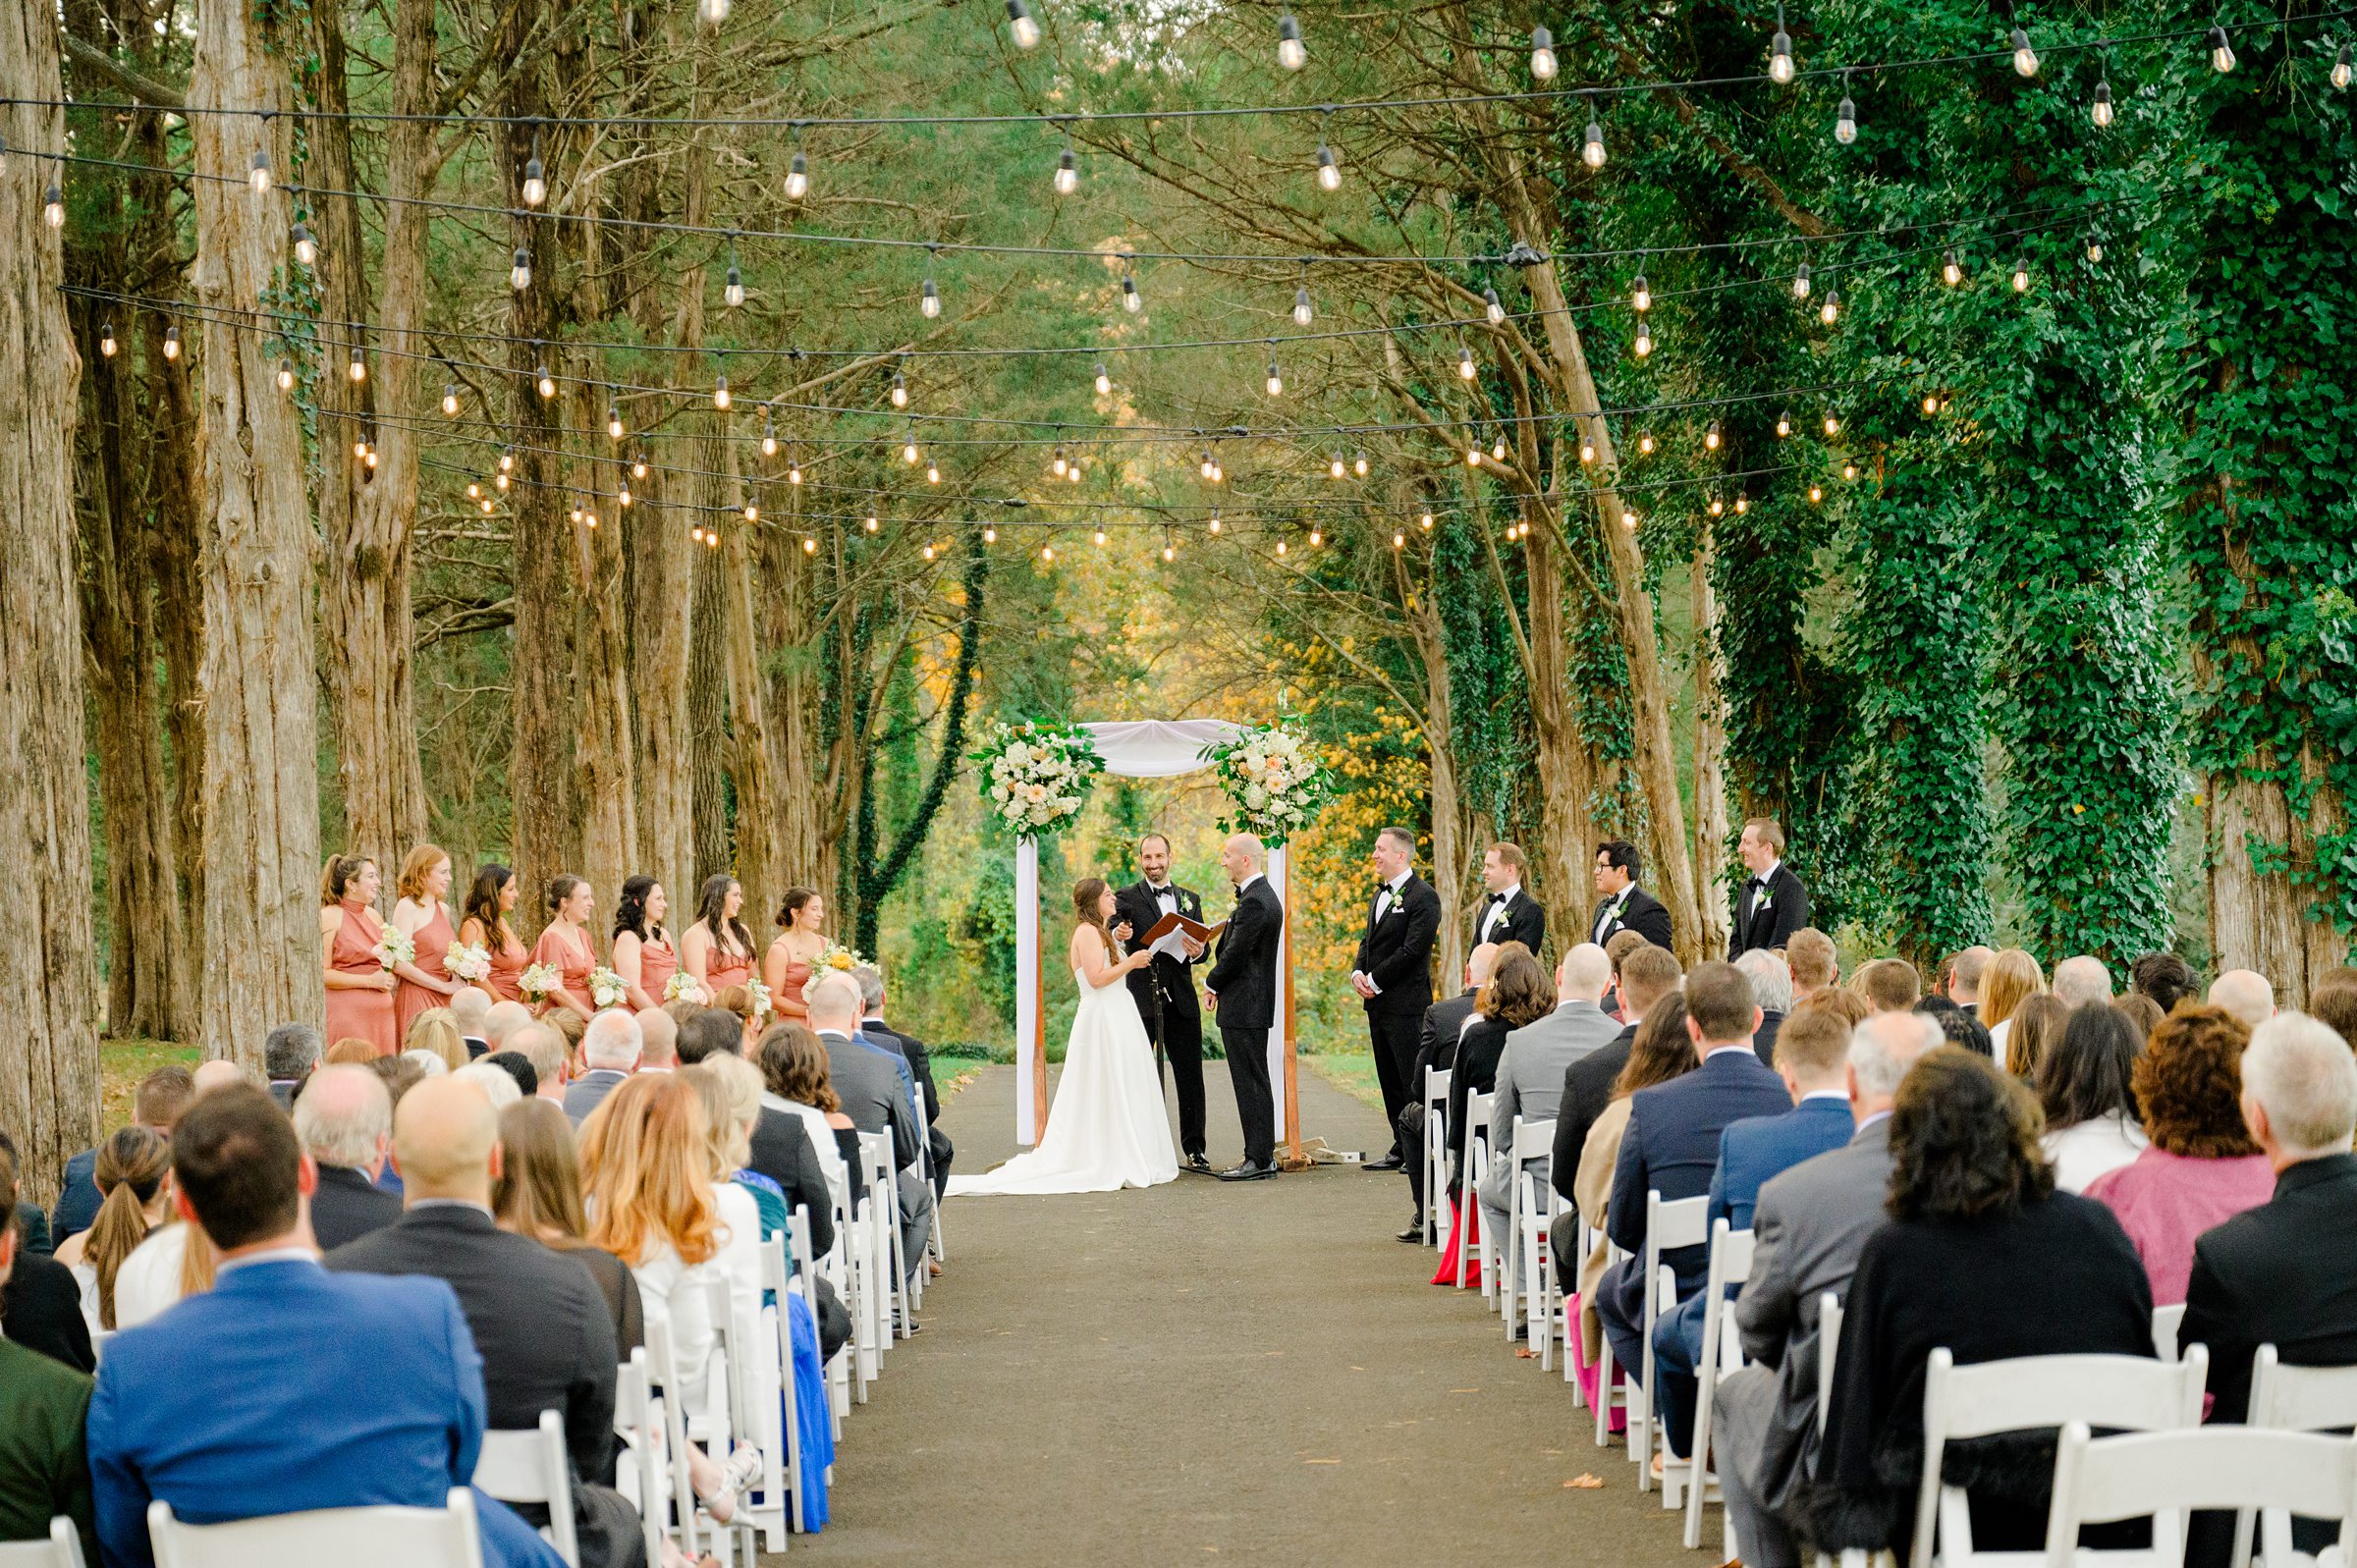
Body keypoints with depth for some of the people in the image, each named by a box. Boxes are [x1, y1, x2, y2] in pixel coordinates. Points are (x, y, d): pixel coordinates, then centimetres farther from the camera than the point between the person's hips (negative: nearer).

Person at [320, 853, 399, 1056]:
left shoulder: (373, 916, 15)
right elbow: (322, 973, -13)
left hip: (382, 1013, 7)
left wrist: (389, 979, 9)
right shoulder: (330, 916, -5)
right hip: (347, 1012, -7)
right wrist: (369, 981, -15)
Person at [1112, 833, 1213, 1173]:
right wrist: (1118, 937, -33)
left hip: (1180, 1001, 3)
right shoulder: (1127, 899, 2)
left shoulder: (1189, 899, 15)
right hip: (1140, 1000, -3)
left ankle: (1194, 1151, 9)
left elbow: (1203, 947, 11)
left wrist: (1198, 951, -13)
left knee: (1190, 1077, 3)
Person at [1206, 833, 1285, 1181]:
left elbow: (1236, 954, -18)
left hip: (1244, 1007, -11)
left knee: (1250, 1084, -7)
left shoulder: (1254, 902, -18)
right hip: (1253, 1005, 11)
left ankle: (1258, 1160, -5)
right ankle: (1263, 1156, 17)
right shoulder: (1263, 895, 15)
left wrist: (1211, 983, -1)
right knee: (1254, 1083, 13)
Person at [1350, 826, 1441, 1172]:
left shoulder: (1423, 897, -11)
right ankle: (1402, 1147, 18)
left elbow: (1412, 950, -18)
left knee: (1413, 1081, -8)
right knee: (1389, 1080, 12)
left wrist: (1374, 980, -14)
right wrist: (1357, 973, 0)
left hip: (1407, 1004, -9)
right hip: (1378, 1002, 9)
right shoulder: (1381, 895, 18)